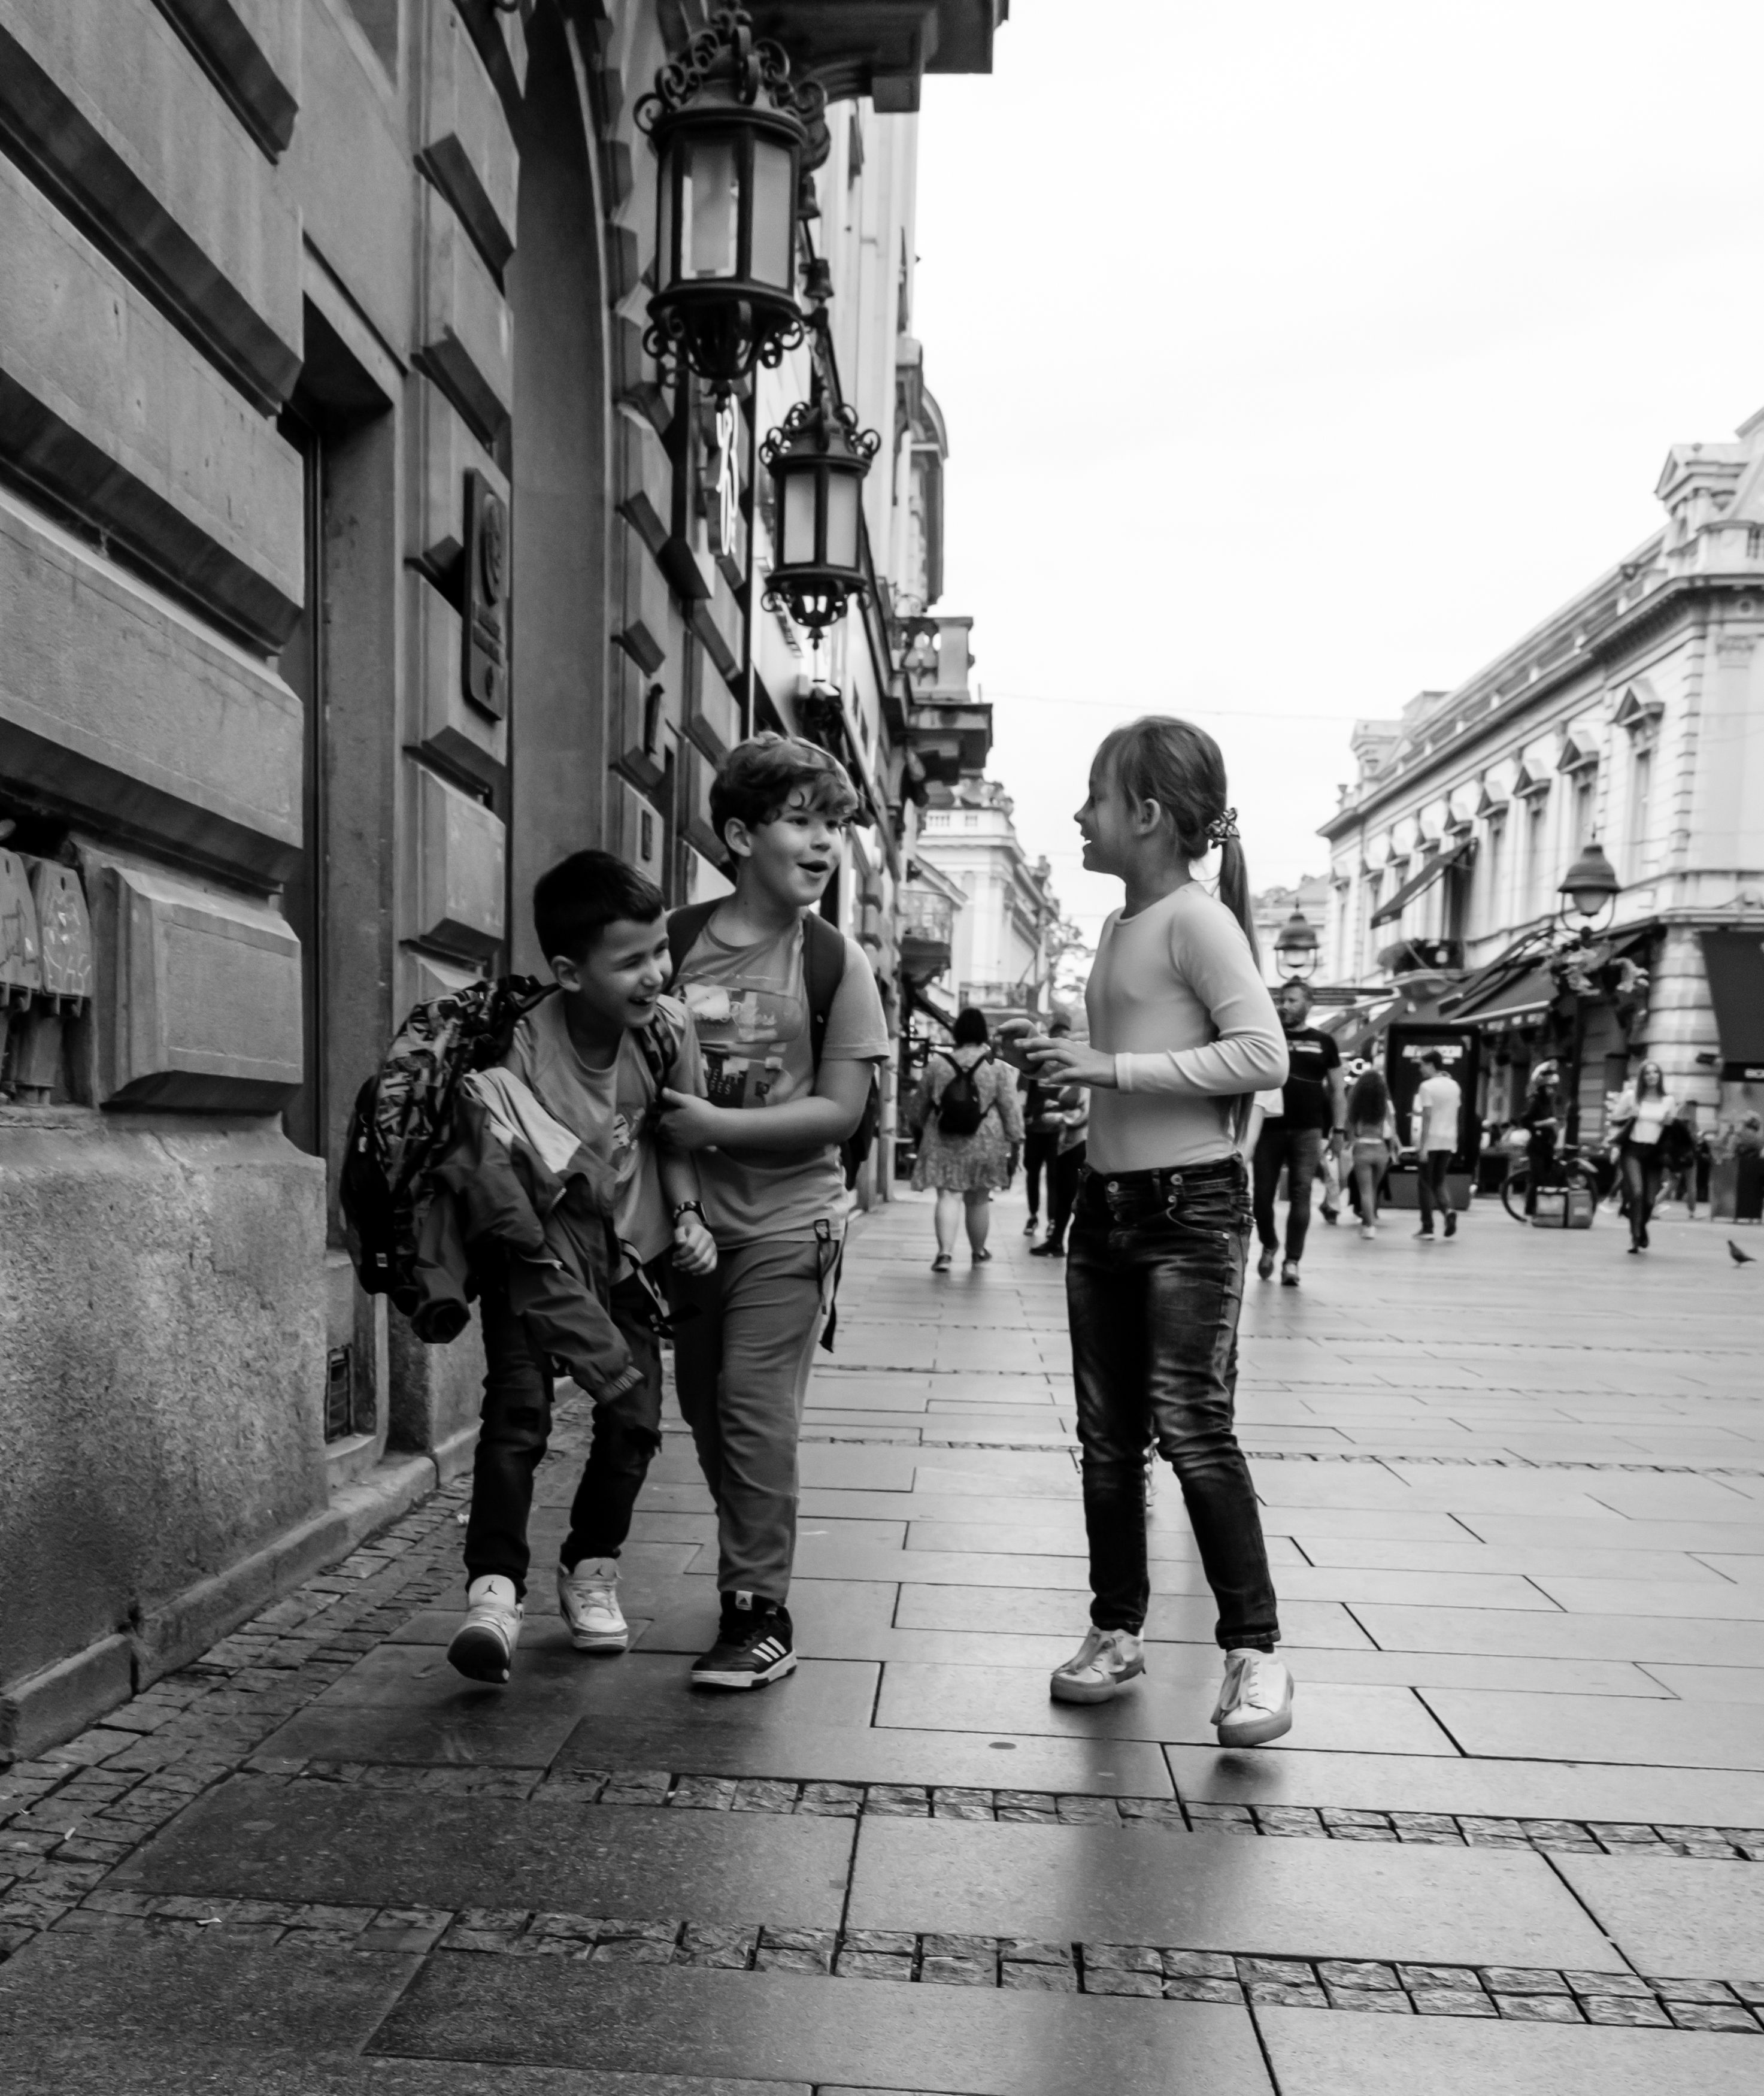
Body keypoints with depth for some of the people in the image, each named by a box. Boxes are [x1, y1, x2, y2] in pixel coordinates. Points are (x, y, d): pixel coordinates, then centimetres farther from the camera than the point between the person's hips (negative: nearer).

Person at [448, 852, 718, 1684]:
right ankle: (495, 1587, -8)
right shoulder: (523, 1047, -30)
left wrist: (687, 1214, -8)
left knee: (636, 1414, 2)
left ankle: (591, 1569, 22)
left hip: (622, 1248, 4)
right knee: (518, 1405, -17)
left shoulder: (669, 1029, -16)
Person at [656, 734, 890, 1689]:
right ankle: (752, 1574, 31)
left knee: (755, 1408, -8)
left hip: (786, 1225, -3)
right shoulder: (676, 942, -1)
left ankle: (759, 1614, 6)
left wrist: (716, 1125, -19)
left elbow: (840, 1111, -11)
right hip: (689, 1218, 3)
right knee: (705, 1408, 12)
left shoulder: (836, 961, -6)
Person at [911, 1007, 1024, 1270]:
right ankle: (979, 1252, 27)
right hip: (984, 1143, 0)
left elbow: (920, 1105, 10)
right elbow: (1011, 1109, -1)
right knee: (979, 1199, 13)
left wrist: (919, 1130, 26)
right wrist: (1015, 1144, 7)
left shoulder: (937, 1063, 1)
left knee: (948, 1196, -2)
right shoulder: (997, 1067, -3)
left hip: (943, 1142, 0)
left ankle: (945, 1251, -18)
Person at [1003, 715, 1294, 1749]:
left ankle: (1255, 1651, 3)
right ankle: (1117, 1629, 23)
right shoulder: (1119, 929, 15)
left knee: (1191, 1424, -9)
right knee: (1108, 1433, 11)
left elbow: (1263, 1055, -21)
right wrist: (1058, 1056, 6)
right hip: (1106, 1201, 9)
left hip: (1192, 1206, -9)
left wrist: (1109, 1067, -22)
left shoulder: (1197, 919, -11)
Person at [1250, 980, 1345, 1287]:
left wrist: (1338, 1128, 3)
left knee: (1300, 1195, -4)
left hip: (1308, 1130, -1)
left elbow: (1337, 1089, 10)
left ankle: (1292, 1260, -1)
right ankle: (1269, 1246, 26)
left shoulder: (1323, 1042, 8)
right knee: (1262, 1194, 2)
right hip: (1270, 1128, 1)